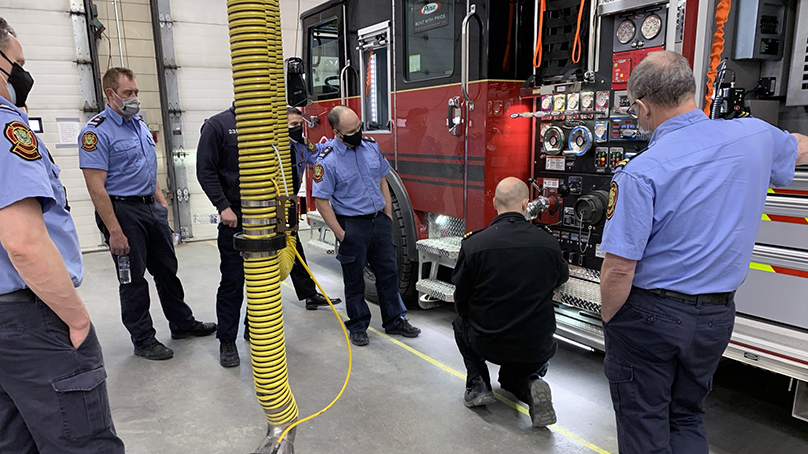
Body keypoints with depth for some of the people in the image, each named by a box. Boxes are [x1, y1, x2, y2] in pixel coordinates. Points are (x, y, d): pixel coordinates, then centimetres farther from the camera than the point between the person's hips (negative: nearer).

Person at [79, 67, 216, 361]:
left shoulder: (139, 124, 12)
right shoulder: (97, 132, -14)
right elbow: (96, 187, -18)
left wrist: (161, 201, 14)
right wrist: (115, 231, -21)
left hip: (151, 208, 8)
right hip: (123, 211, -8)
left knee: (167, 270, 16)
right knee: (134, 280, 4)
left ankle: (183, 324, 30)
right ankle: (143, 340, 17)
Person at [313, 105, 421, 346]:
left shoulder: (371, 145, 2)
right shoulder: (328, 159, -14)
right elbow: (321, 201, -12)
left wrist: (388, 217, 7)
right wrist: (340, 234, -13)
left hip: (379, 221, 5)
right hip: (352, 225, -5)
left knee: (388, 272, 12)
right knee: (354, 280, 8)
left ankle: (395, 320, 27)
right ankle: (358, 327, 24)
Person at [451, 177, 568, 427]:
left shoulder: (473, 244, -15)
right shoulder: (548, 242, -11)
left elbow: (461, 299, -2)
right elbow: (562, 276, 11)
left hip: (487, 344, -2)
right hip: (537, 348, 2)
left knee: (462, 323, 31)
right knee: (511, 377, 34)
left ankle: (477, 383, 15)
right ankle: (530, 386, 1)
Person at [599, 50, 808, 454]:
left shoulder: (641, 172, -23)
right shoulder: (755, 136, -4)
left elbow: (619, 270, -22)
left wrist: (608, 319, -5)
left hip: (649, 315, -6)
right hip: (716, 316, 6)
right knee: (687, 418, 24)